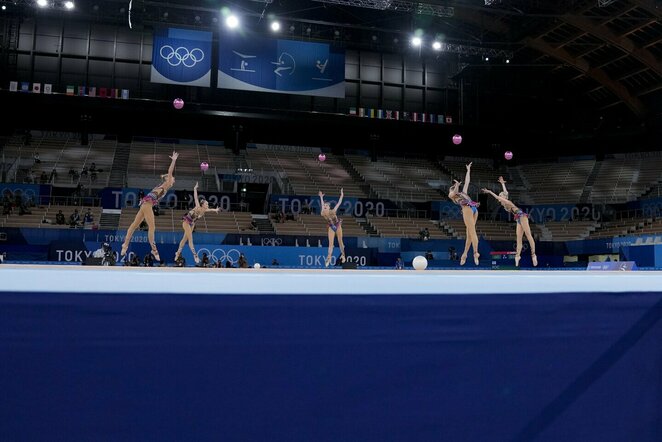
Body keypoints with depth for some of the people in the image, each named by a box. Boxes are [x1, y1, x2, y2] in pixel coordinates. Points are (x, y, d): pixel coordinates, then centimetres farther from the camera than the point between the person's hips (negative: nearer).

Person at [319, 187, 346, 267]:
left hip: (338, 226, -2)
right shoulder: (323, 214, -16)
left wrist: (342, 195, -21)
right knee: (330, 243, -2)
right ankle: (329, 258, -5)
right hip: (331, 228, 2)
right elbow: (322, 204, -2)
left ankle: (343, 255, 20)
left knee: (340, 241, 6)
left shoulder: (333, 211, -23)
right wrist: (321, 197, 9)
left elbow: (339, 203, -19)